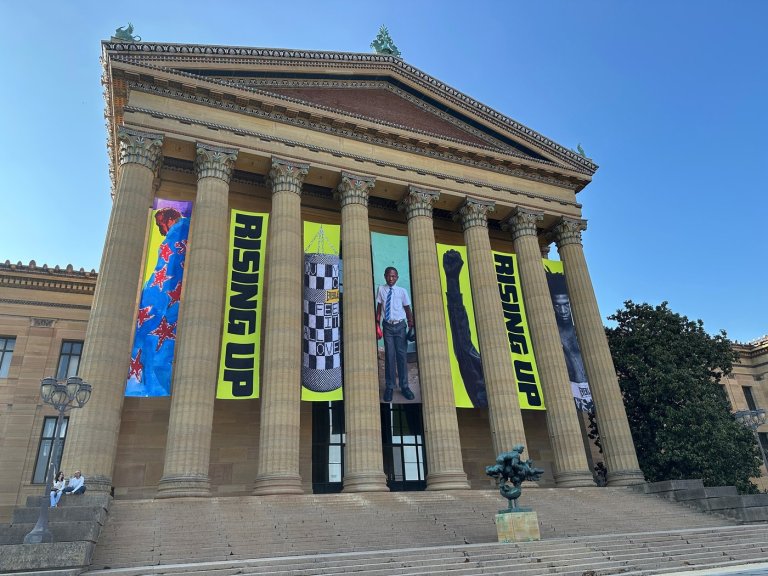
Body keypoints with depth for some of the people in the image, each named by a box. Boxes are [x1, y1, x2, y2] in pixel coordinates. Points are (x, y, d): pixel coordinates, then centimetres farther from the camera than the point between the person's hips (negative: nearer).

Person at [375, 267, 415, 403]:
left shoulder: (402, 291, -2)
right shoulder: (381, 290, 0)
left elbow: (407, 309, 2)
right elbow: (379, 307, 4)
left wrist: (411, 325, -1)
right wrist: (377, 324, 0)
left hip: (400, 325, 0)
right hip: (388, 325, 0)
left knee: (402, 355, 4)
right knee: (389, 356, 3)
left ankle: (404, 386, 14)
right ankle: (389, 387, 11)